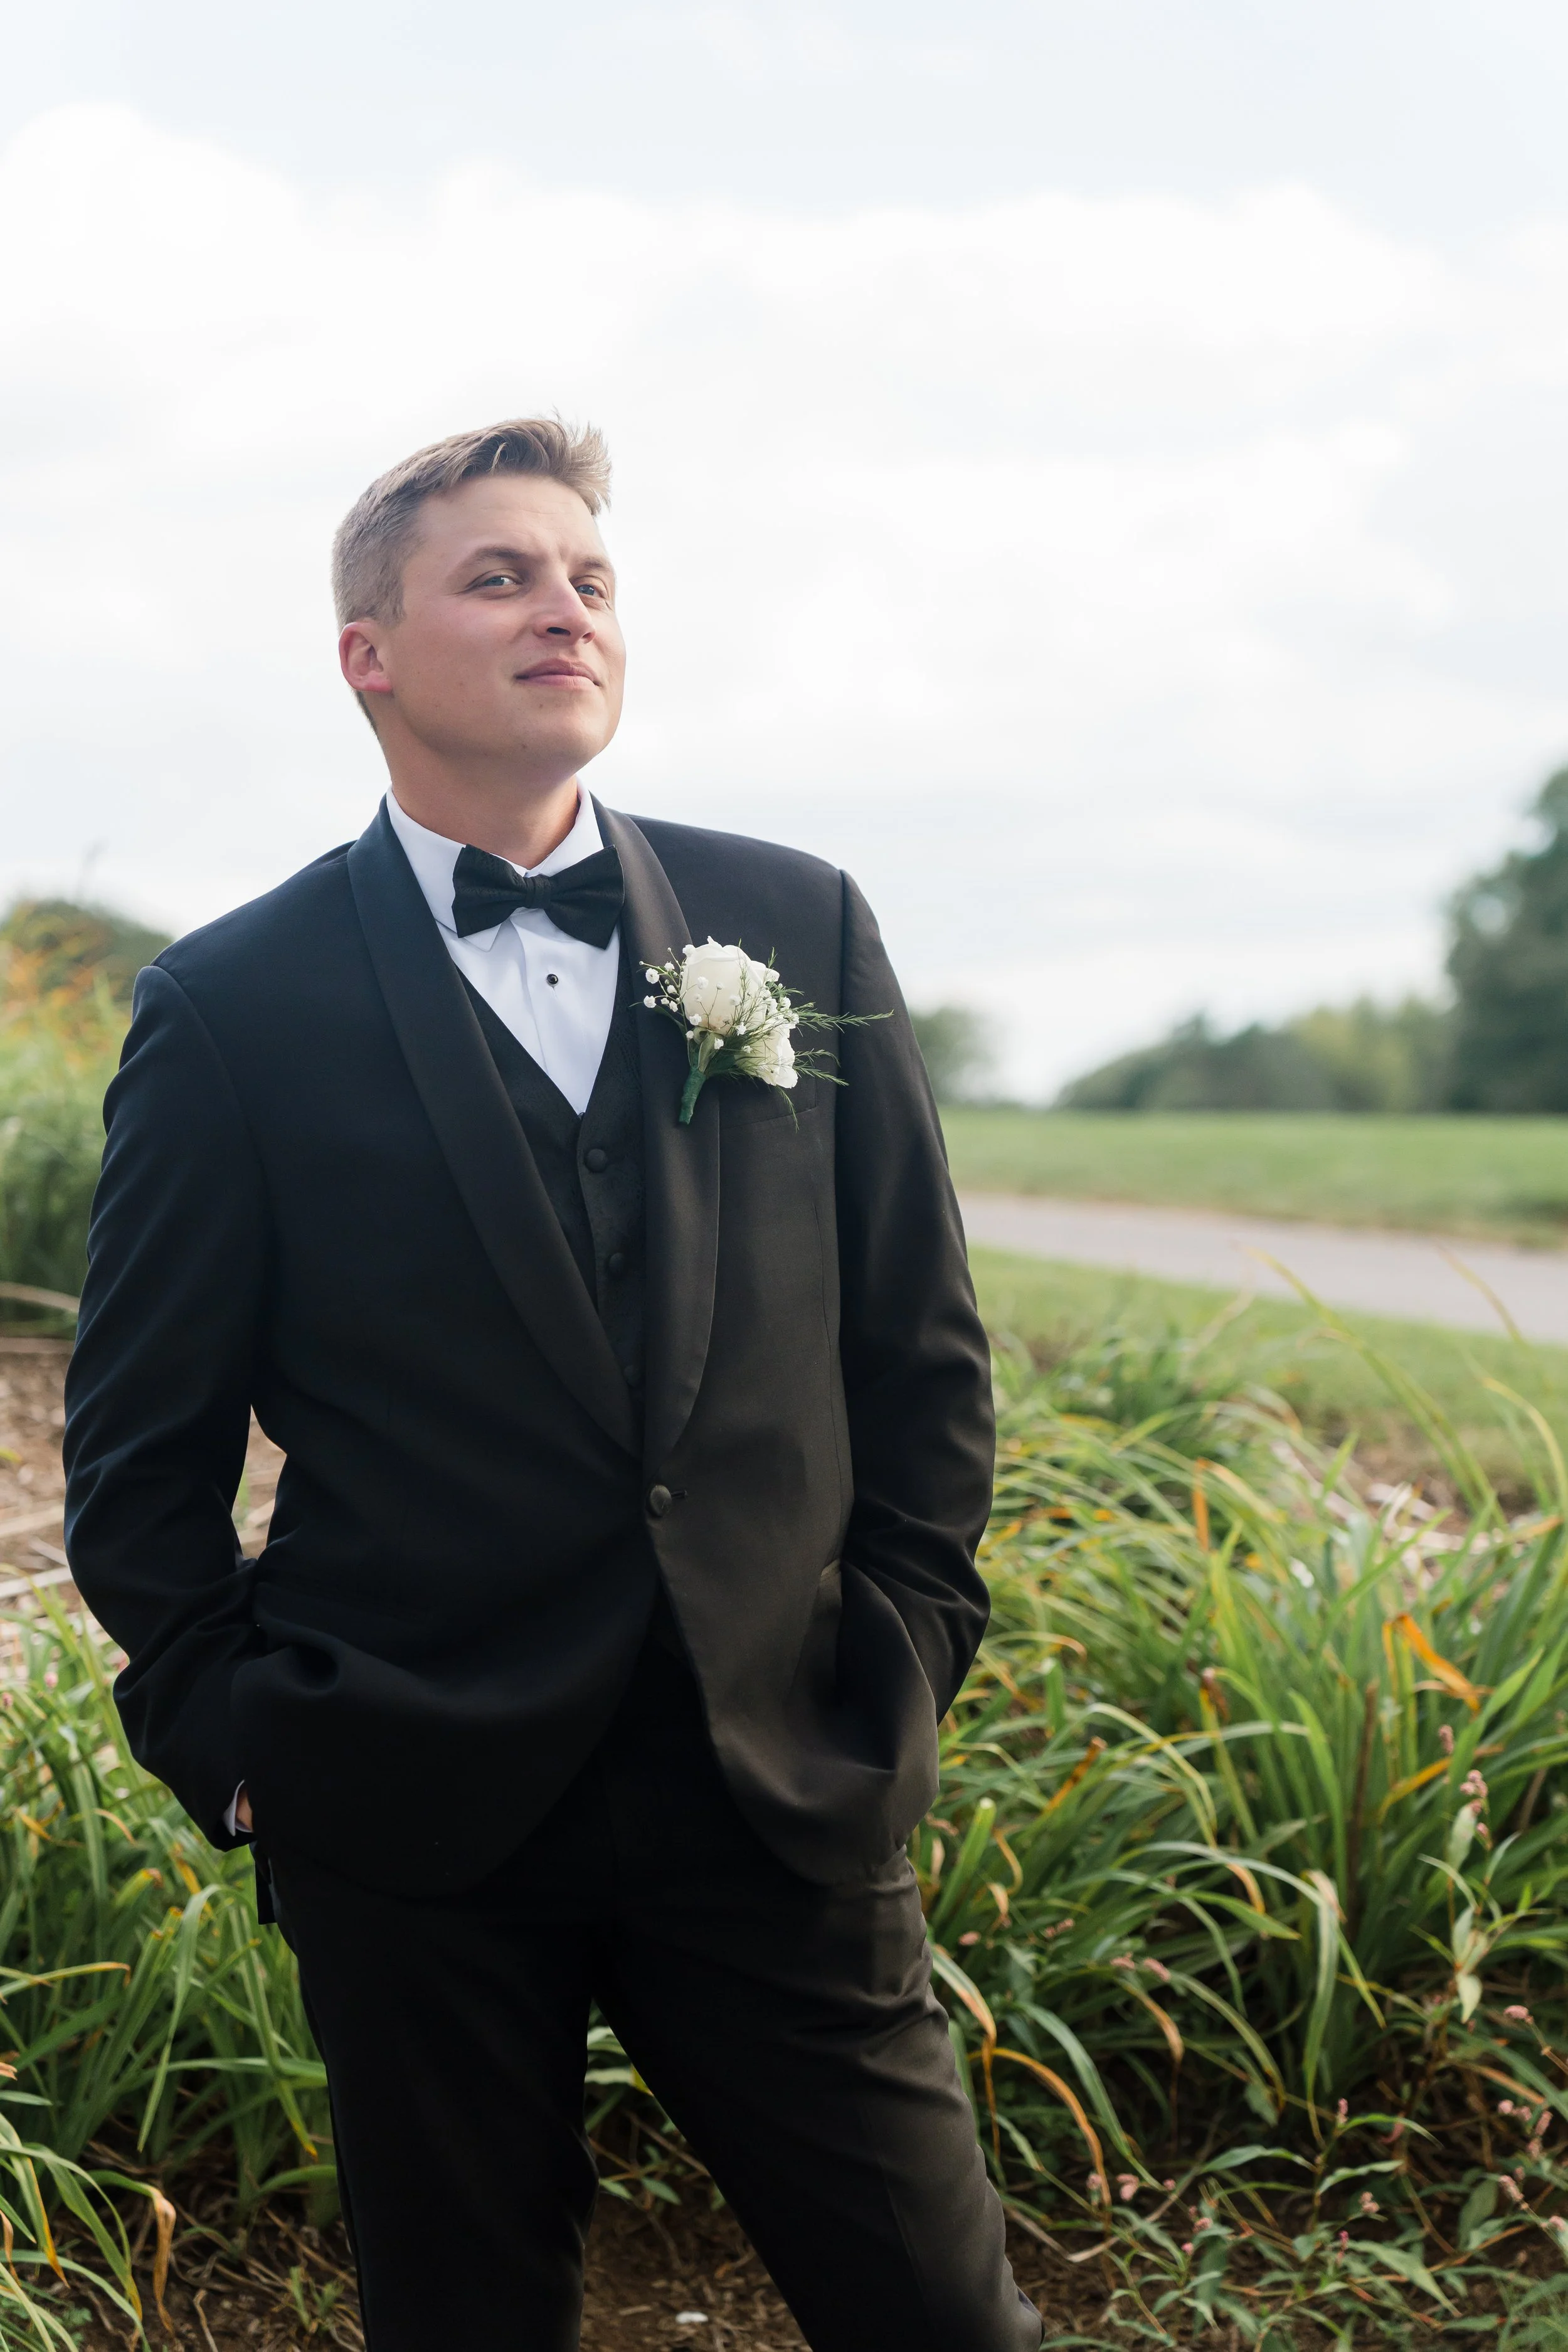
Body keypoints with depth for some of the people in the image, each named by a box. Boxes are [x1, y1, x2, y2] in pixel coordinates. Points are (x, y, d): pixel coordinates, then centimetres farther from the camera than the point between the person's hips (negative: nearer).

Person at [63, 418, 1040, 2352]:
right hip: (417, 1828, -1)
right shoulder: (234, 1008, -2)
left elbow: (920, 1341, 9)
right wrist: (235, 1741, -1)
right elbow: (141, 1448, 3)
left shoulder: (798, 929, 5)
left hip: (783, 1787, 2)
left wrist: (901, 1664, 4)